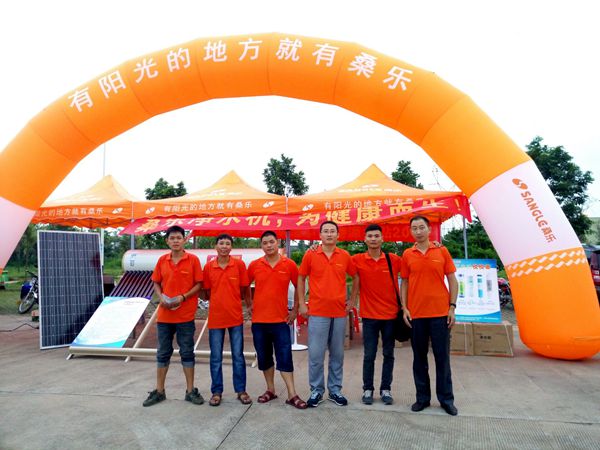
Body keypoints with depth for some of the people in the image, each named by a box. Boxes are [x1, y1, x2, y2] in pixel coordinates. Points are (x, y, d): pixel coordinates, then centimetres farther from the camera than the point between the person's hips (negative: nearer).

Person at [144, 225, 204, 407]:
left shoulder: (193, 259, -6)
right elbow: (156, 283, 11)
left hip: (185, 315, -3)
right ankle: (159, 391, 27)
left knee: (187, 352, 7)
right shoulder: (162, 260, 4)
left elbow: (198, 284, -4)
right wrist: (161, 297, -7)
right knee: (163, 353, 13)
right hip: (164, 315, 3)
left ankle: (190, 391, 20)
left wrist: (183, 297, -17)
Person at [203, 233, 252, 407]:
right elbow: (207, 291, 9)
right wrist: (217, 302, 4)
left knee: (238, 356, 8)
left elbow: (245, 288, 4)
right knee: (216, 358, 9)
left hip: (236, 317, -1)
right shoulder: (208, 267, -2)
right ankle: (216, 392, 23)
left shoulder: (239, 264, -5)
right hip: (215, 318, 1)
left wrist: (249, 304, 7)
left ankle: (241, 390, 21)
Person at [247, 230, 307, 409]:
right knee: (264, 357, 12)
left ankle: (292, 395, 9)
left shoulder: (289, 264, -4)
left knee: (285, 358, 1)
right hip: (259, 320, 2)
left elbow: (298, 286, 6)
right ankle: (270, 390, 28)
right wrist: (250, 305, 8)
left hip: (281, 320, -2)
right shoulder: (254, 265, 0)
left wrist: (295, 309, 4)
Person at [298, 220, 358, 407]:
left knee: (337, 354, 11)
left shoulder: (345, 256, 3)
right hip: (317, 312, -2)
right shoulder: (310, 255, -2)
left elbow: (356, 277, 14)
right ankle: (316, 390, 18)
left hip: (339, 312, 2)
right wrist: (301, 303, 2)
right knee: (315, 354, 2)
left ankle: (335, 390, 26)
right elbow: (301, 279, 6)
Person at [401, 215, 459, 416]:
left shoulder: (442, 251, 2)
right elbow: (404, 283, 7)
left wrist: (452, 307, -2)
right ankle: (422, 398, 22)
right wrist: (404, 308, -1)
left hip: (440, 313, -1)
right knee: (419, 357, 10)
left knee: (442, 357, 8)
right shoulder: (407, 254, 4)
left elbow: (452, 281, 5)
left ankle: (446, 399, 21)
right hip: (416, 314, 1)